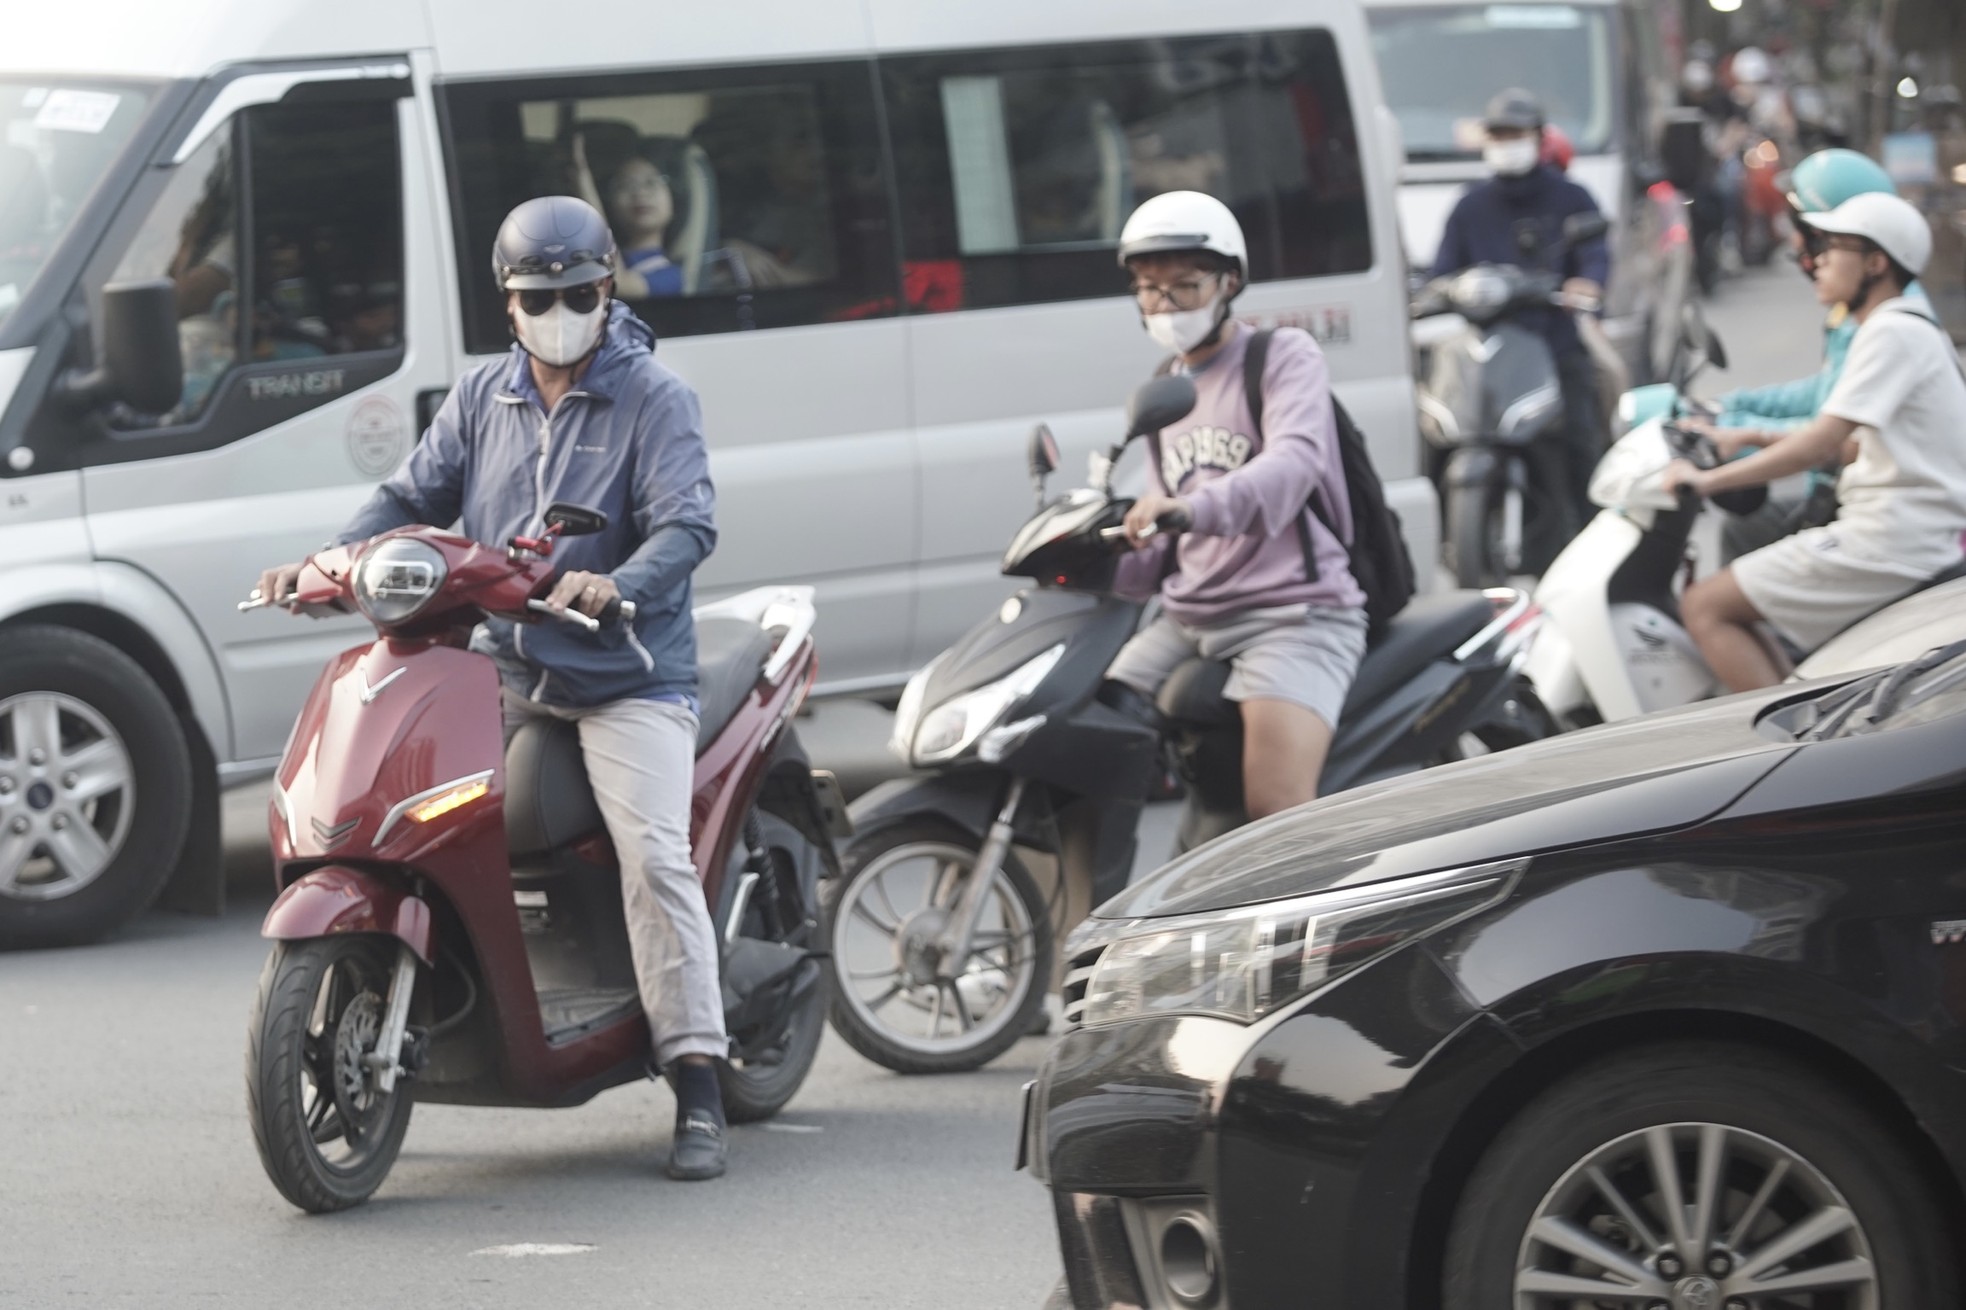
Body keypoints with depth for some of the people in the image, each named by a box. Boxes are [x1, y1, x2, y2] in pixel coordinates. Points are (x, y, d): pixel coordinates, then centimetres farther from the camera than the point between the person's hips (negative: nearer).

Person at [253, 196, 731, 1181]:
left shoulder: (654, 399, -4)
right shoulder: (482, 399, 12)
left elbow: (686, 523, -16)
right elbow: (414, 497, 12)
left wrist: (620, 587, -36)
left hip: (628, 675, -5)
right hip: (502, 670, 5)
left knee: (654, 856, -18)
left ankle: (698, 1092, -17)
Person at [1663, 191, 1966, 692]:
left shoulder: (1892, 332, -14)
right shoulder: (1913, 328, 18)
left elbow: (1821, 445, -20)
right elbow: (1849, 441, 24)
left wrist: (1709, 480, -16)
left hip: (1889, 545, -11)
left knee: (1704, 607, -11)